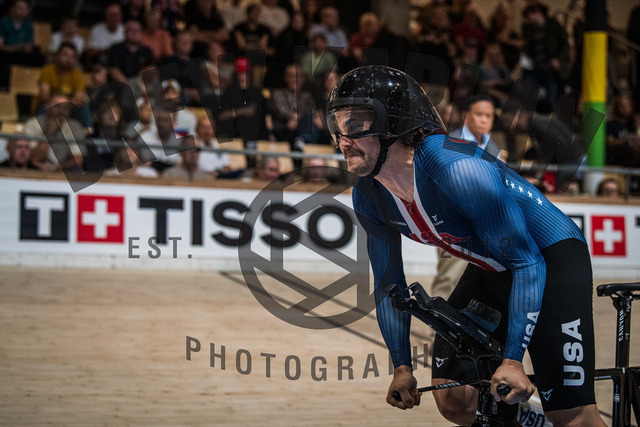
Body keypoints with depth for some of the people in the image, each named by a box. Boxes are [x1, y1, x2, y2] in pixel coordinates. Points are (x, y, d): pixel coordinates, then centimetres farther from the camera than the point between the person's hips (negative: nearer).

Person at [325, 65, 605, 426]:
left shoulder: (457, 169, -33)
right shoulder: (369, 196, -10)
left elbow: (528, 264, -29)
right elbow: (389, 283, 5)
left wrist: (513, 360, -31)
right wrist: (401, 366, 5)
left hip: (551, 259, -7)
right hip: (489, 270, 7)